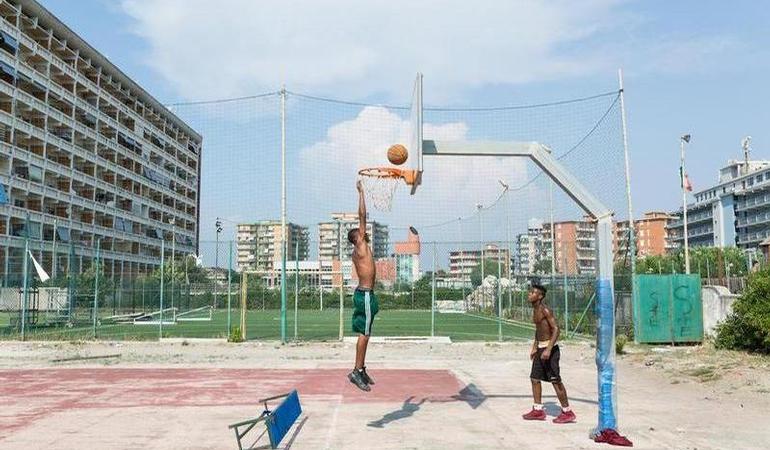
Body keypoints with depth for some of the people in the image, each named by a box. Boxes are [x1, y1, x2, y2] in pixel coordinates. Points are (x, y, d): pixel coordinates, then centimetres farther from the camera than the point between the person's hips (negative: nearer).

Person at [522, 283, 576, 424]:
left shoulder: (545, 310, -16)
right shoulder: (535, 310, 12)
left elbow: (556, 329, -22)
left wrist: (548, 349, -27)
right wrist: (534, 347, 22)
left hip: (550, 348, -9)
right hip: (540, 348, 9)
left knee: (555, 380, -4)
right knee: (535, 378, 10)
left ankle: (567, 412, 7)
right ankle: (538, 410, 19)